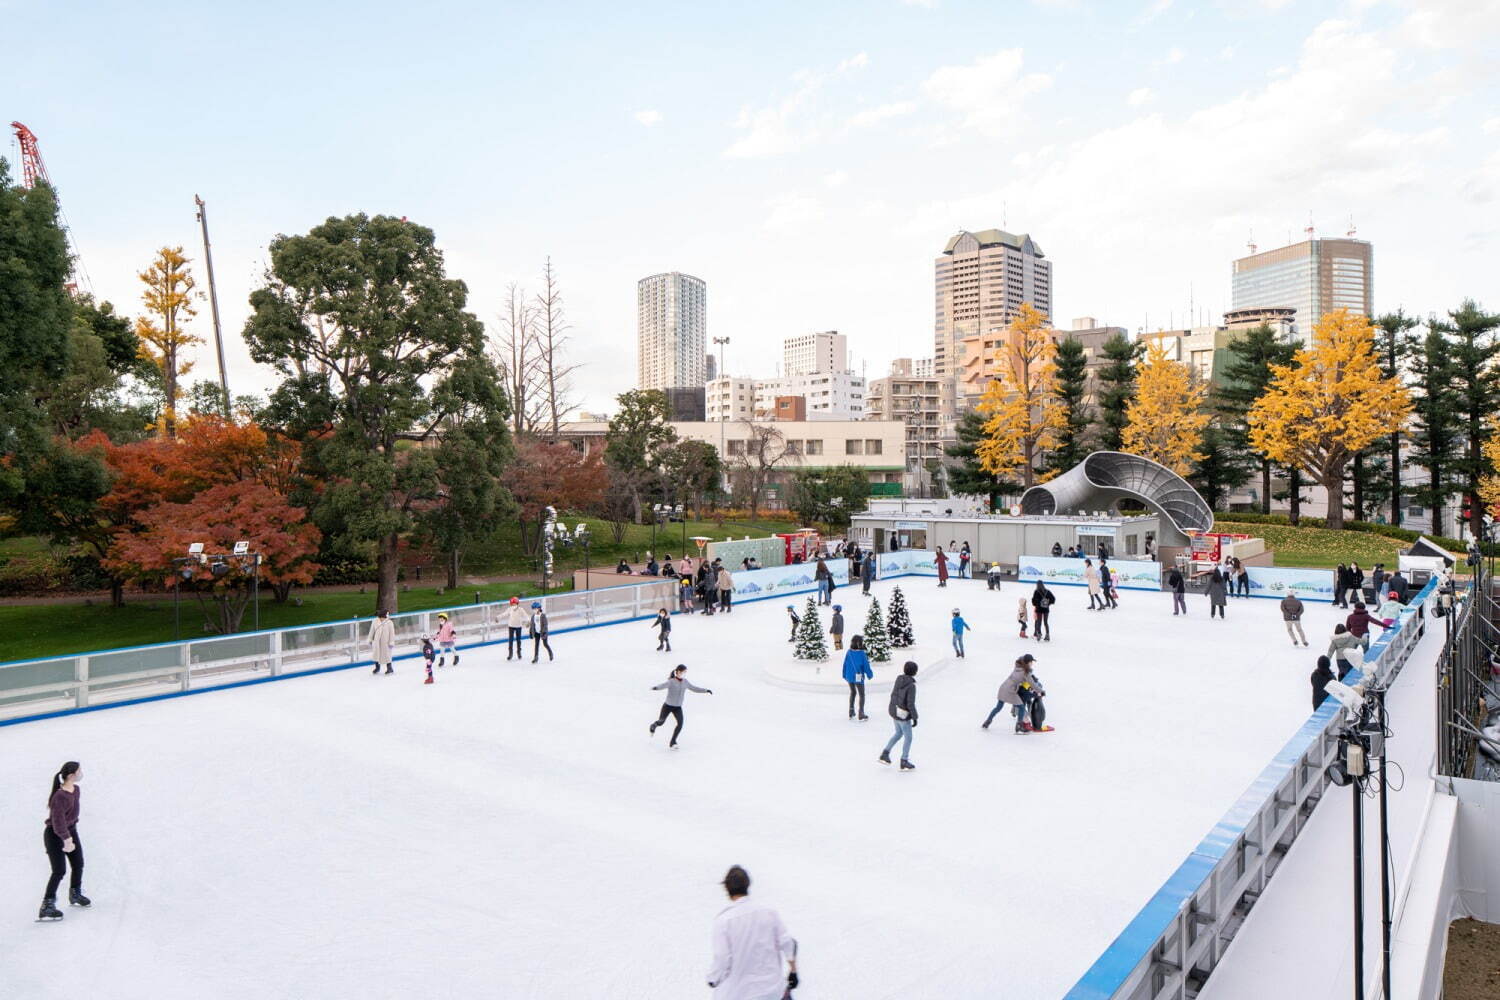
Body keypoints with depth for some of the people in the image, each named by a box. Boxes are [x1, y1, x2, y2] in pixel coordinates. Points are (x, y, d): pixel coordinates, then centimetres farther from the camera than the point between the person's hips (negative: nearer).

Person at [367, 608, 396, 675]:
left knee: (386, 655, 2)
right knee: (376, 654, 13)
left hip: (385, 642, -3)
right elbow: (372, 631, 7)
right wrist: (370, 640, 10)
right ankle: (377, 667, 34)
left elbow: (392, 633, -7)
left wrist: (391, 643, -7)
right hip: (377, 641, 3)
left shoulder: (389, 623, -12)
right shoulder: (375, 621, -4)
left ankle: (389, 668, 20)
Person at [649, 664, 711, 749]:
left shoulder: (685, 682, -4)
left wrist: (706, 690, 6)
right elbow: (663, 685, -40)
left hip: (678, 707, 4)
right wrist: (656, 688, -62)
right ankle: (653, 726, 50)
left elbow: (694, 688, 9)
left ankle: (672, 742, -2)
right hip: (668, 706, -4)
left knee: (680, 723, -16)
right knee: (661, 722, 11)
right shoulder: (671, 681, -22)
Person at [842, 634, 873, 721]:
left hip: (849, 677, 4)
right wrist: (870, 675, 5)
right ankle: (861, 715, 14)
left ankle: (851, 713, 27)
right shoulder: (862, 654, -20)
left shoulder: (848, 652, -8)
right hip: (858, 678, -4)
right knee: (861, 695, 13)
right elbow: (866, 666, -13)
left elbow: (845, 664, 1)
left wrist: (844, 675, 15)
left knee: (852, 692, 25)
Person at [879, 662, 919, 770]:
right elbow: (911, 704, -24)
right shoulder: (911, 685, -25)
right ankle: (904, 762, 22)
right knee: (908, 738, 11)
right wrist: (915, 718, -14)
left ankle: (885, 753, 29)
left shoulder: (899, 679, -3)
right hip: (903, 715, -8)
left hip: (893, 710, 8)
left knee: (899, 732, 28)